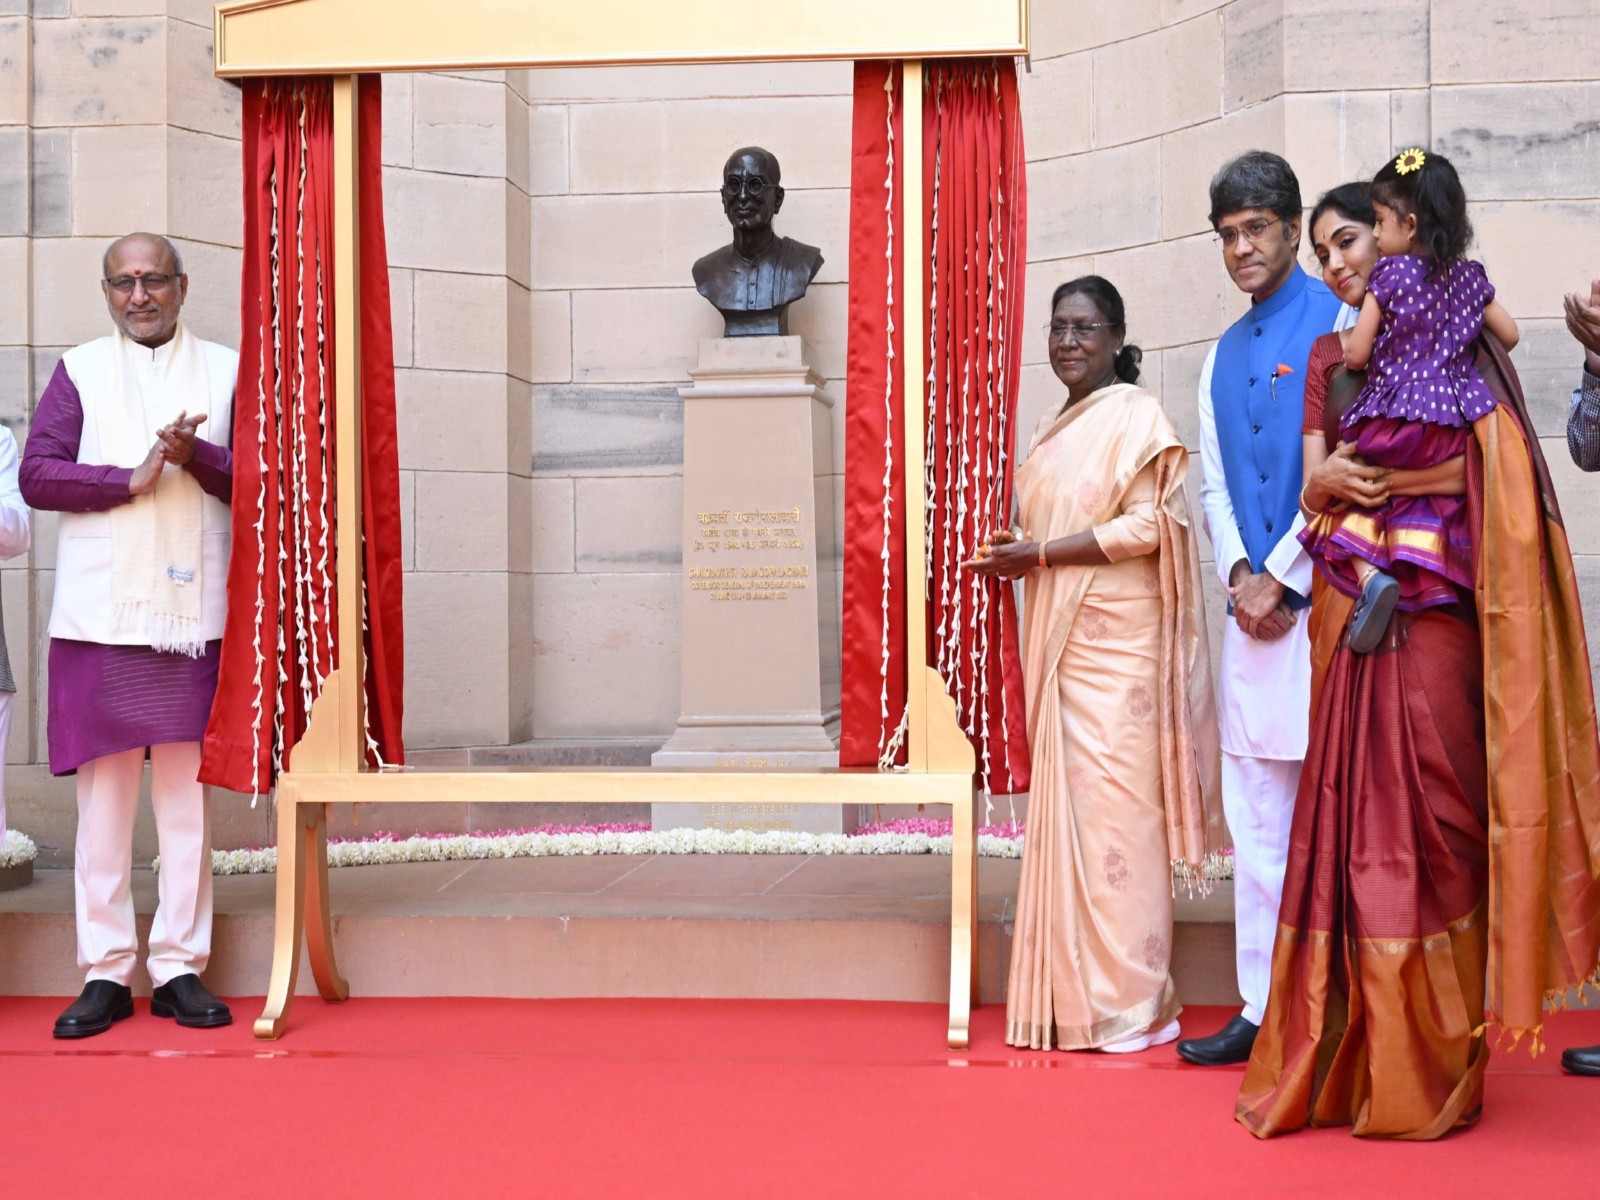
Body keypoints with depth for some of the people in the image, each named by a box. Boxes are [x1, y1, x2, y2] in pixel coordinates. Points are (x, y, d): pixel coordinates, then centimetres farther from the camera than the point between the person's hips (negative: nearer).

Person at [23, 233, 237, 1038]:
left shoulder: (226, 370, 12)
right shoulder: (79, 370, 9)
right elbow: (36, 474, -1)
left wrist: (195, 455, -13)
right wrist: (135, 476, -11)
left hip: (193, 611, 1)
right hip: (100, 613, 0)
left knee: (187, 791, 2)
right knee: (103, 791, 0)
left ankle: (180, 966, 9)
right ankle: (105, 972, 7)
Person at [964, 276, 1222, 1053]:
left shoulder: (1134, 415, -4)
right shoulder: (1053, 429, 20)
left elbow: (1147, 525, -14)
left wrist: (1040, 553, -14)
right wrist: (1014, 556, 4)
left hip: (1115, 640, -8)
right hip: (1058, 640, 8)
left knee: (1112, 806, -8)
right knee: (1065, 806, 6)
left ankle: (1133, 1003, -1)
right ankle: (1075, 996, 11)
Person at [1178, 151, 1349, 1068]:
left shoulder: (1337, 322, -2)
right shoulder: (1224, 356, 19)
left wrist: (1278, 576, -10)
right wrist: (1240, 575, 1)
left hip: (1321, 603, -7)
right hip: (1254, 611, 7)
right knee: (1257, 824, 9)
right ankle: (1265, 1011, 15)